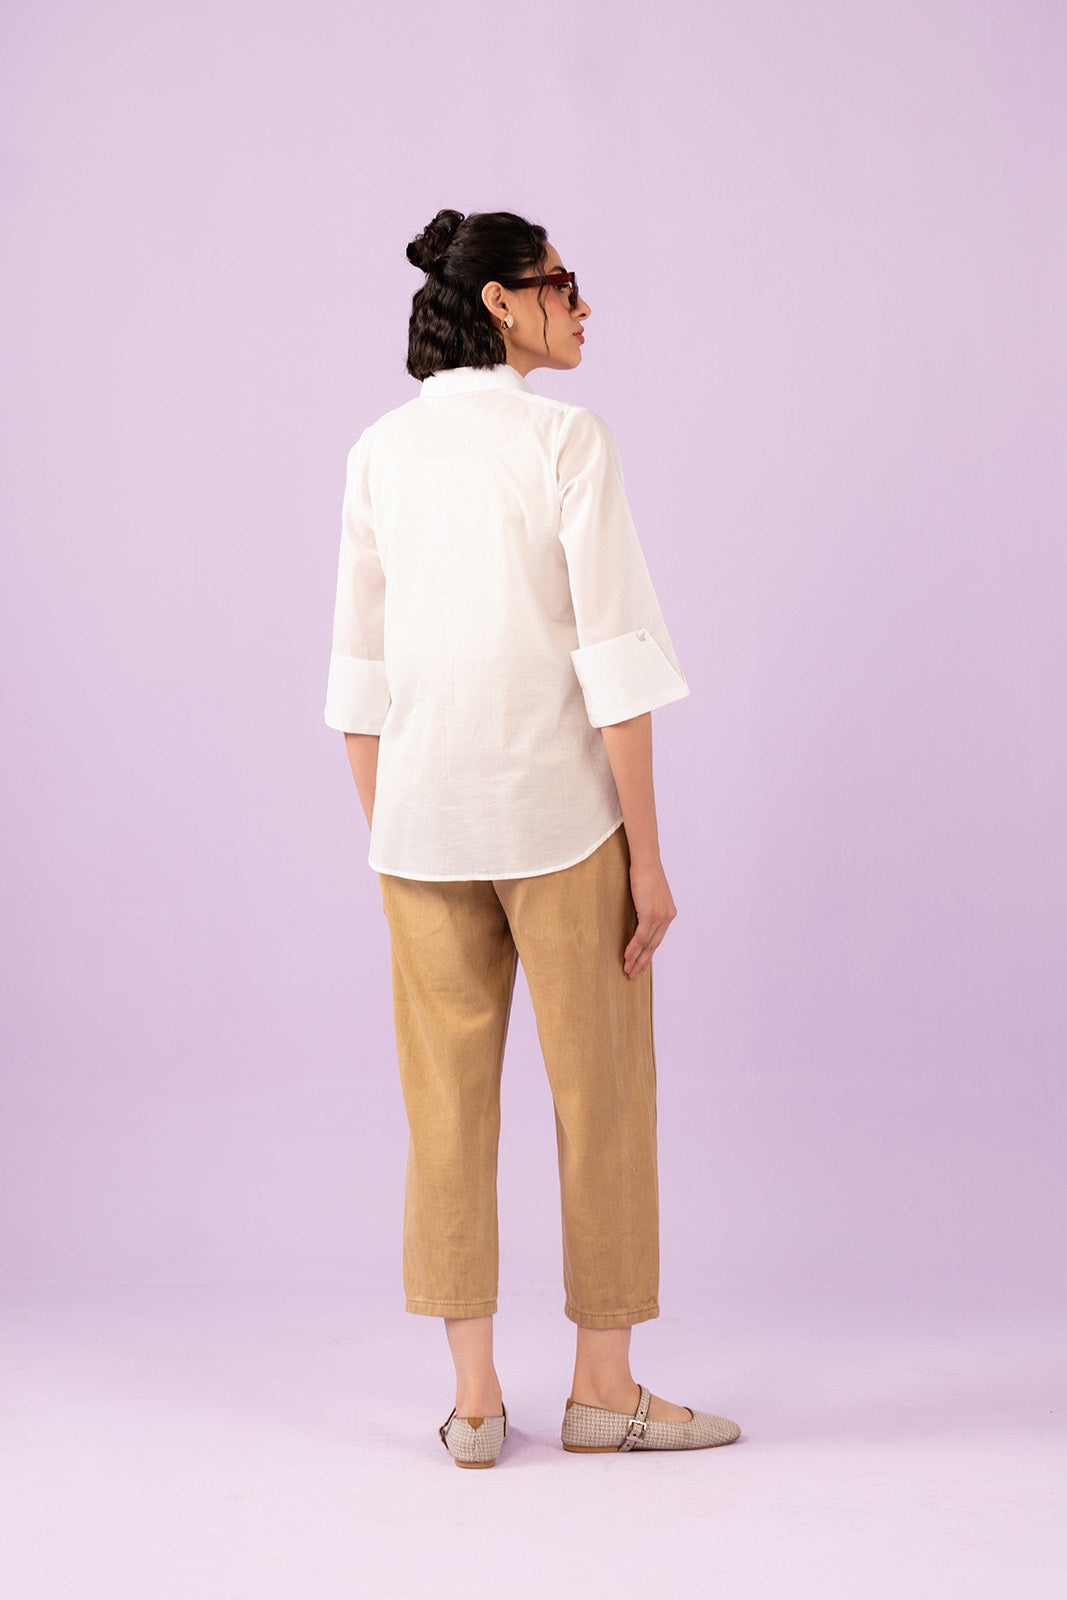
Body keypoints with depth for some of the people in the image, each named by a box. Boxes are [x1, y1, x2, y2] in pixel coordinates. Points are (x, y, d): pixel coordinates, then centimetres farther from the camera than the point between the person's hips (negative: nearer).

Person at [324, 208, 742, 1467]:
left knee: (448, 1102, 9)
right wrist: (648, 854, -8)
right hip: (559, 808, -4)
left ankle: (473, 1398, 12)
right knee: (601, 1094, 8)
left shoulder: (379, 450, 4)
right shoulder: (569, 441, -10)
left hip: (425, 810, 5)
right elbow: (612, 657, -14)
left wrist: (384, 841, 13)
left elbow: (362, 668, 6)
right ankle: (604, 1386, 16)